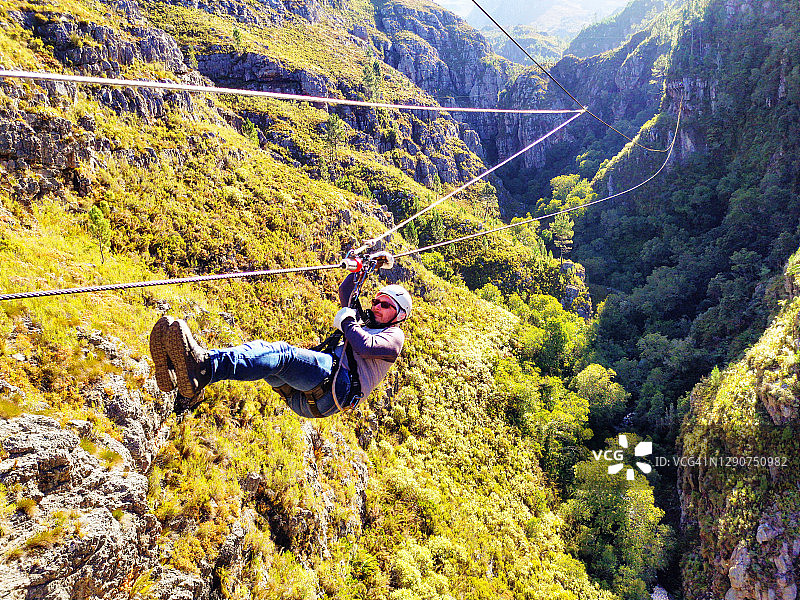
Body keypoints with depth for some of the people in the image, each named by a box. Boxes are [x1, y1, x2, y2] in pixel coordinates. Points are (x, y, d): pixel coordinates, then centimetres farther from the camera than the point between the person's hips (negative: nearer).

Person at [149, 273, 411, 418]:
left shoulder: (393, 335, 16)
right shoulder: (362, 326, 40)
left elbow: (365, 347, -7)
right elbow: (345, 294, 47)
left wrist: (347, 322, 5)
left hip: (338, 385, -7)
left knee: (282, 354, -33)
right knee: (263, 348, -20)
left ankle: (204, 368, -58)